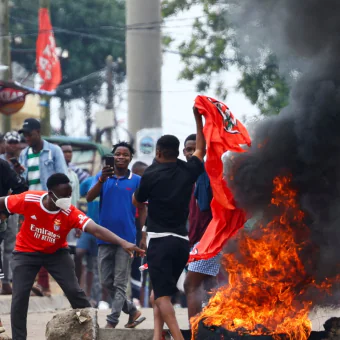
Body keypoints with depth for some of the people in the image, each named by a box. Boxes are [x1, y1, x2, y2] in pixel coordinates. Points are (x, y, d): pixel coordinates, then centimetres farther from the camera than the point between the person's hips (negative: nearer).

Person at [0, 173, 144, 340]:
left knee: (74, 291, -5)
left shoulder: (70, 213, -28)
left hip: (56, 252, 1)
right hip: (26, 252, -1)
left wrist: (123, 243, -54)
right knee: (20, 296, -7)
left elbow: (96, 230, -40)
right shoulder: (28, 200, -27)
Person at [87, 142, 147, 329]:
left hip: (126, 238, -3)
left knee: (120, 282, -3)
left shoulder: (137, 180, 1)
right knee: (107, 282, 7)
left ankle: (112, 322, -2)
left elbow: (142, 209, 3)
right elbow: (89, 198, -8)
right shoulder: (102, 177, 6)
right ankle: (132, 310, 23)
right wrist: (102, 179, -24)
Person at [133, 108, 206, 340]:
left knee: (161, 295, -11)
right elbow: (201, 150, 27)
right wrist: (198, 119, 29)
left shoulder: (151, 175, -5)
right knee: (160, 292, 16)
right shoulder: (188, 171, 6)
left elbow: (137, 202, 11)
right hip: (182, 241, 5)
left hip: (159, 240, -5)